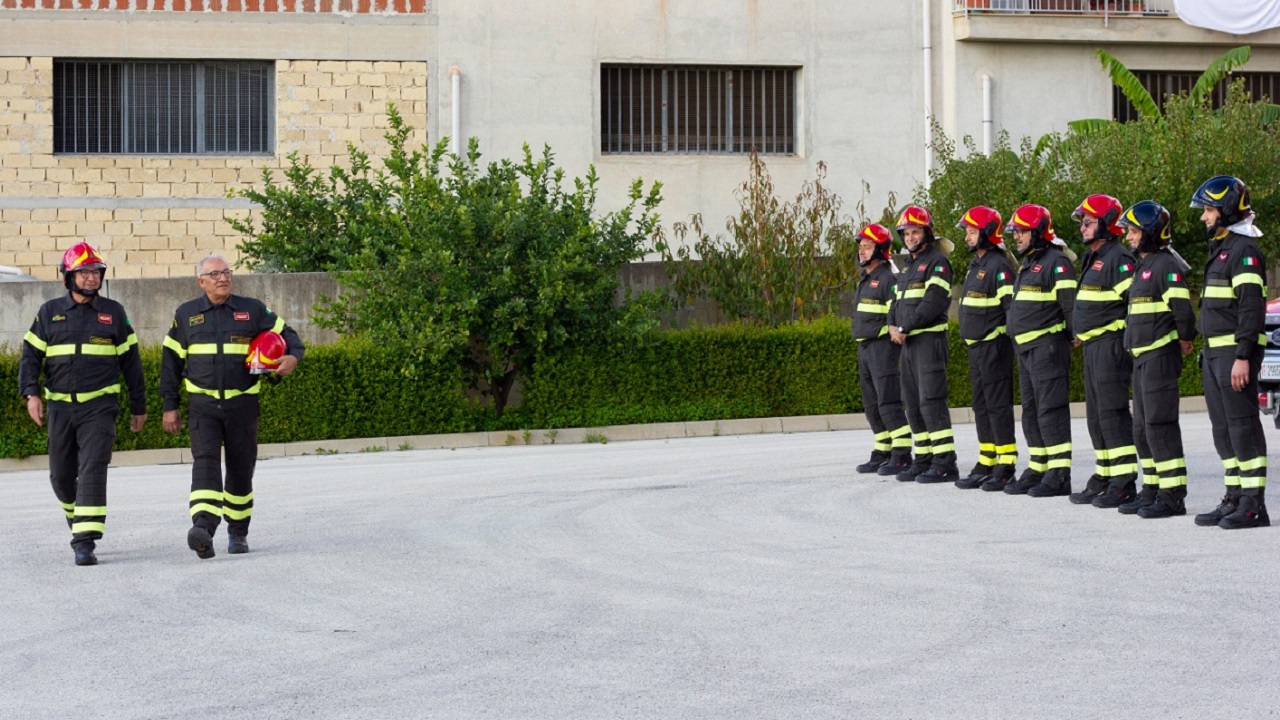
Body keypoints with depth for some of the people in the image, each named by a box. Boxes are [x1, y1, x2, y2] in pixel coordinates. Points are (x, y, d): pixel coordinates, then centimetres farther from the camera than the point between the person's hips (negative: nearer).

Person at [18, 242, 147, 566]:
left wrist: (139, 406, 11)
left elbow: (130, 361, 9)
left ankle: (85, 542, -18)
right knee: (62, 476, 8)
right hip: (60, 407, 2)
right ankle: (77, 514, 38)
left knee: (92, 471, -14)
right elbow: (31, 355, 5)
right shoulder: (50, 312, 6)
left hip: (99, 407, -2)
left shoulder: (113, 312, 5)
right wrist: (31, 393, -11)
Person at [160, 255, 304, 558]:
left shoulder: (253, 310, 5)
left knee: (241, 468, 7)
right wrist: (170, 406, 7)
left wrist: (293, 355, -13)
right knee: (205, 462, -19)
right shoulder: (186, 315, 7)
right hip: (203, 404, -1)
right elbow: (171, 361, 12)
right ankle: (203, 528, -34)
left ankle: (238, 532, 24)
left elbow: (286, 334, 11)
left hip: (242, 403, 1)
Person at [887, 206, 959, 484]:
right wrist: (893, 326, -1)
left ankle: (945, 463, -17)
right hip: (908, 344, 10)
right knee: (913, 405, 10)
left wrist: (905, 328, -16)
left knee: (931, 401, -15)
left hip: (930, 340, -10)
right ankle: (923, 461, 16)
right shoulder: (909, 268, 22)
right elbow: (897, 302, 19)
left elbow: (932, 302, -18)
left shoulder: (937, 262, -8)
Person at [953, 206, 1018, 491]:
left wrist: (1011, 341, -21)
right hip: (976, 347, 10)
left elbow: (1013, 307, -19)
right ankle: (986, 464, 19)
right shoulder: (975, 265, 16)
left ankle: (1006, 467, -4)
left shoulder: (999, 266, -14)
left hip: (994, 346, -10)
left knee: (998, 406, -7)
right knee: (981, 406, 13)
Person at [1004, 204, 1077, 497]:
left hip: (1048, 346, -10)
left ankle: (1060, 474, -11)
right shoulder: (1027, 263, 20)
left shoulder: (1056, 262, -11)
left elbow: (1070, 302, -17)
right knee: (1031, 411, 12)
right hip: (1026, 349, 10)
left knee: (1051, 409, -11)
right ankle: (1037, 470, 19)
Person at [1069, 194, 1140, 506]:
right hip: (1092, 346, 11)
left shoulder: (1119, 259, -13)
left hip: (1111, 344, -11)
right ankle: (1103, 477, 20)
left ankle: (1124, 480, -12)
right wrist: (1080, 334, 25)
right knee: (1096, 413, 13)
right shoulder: (1093, 259, 19)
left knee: (1112, 412, -12)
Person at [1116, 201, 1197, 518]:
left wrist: (1184, 338, -7)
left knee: (1160, 424, -11)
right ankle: (1152, 489, 20)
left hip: (1161, 355, -10)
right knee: (1142, 427, 13)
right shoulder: (1144, 266, 18)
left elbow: (1182, 307, -20)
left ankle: (1173, 494, -10)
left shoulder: (1167, 265, -13)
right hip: (1142, 357, 10)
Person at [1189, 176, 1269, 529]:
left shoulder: (1245, 251, -13)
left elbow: (1252, 307, -20)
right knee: (1224, 429, 12)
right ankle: (1234, 499, 18)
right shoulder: (1220, 249, 19)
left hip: (1236, 352, -10)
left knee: (1243, 426, -9)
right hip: (1214, 352, 10)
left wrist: (1243, 356, -24)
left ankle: (1254, 504, -8)